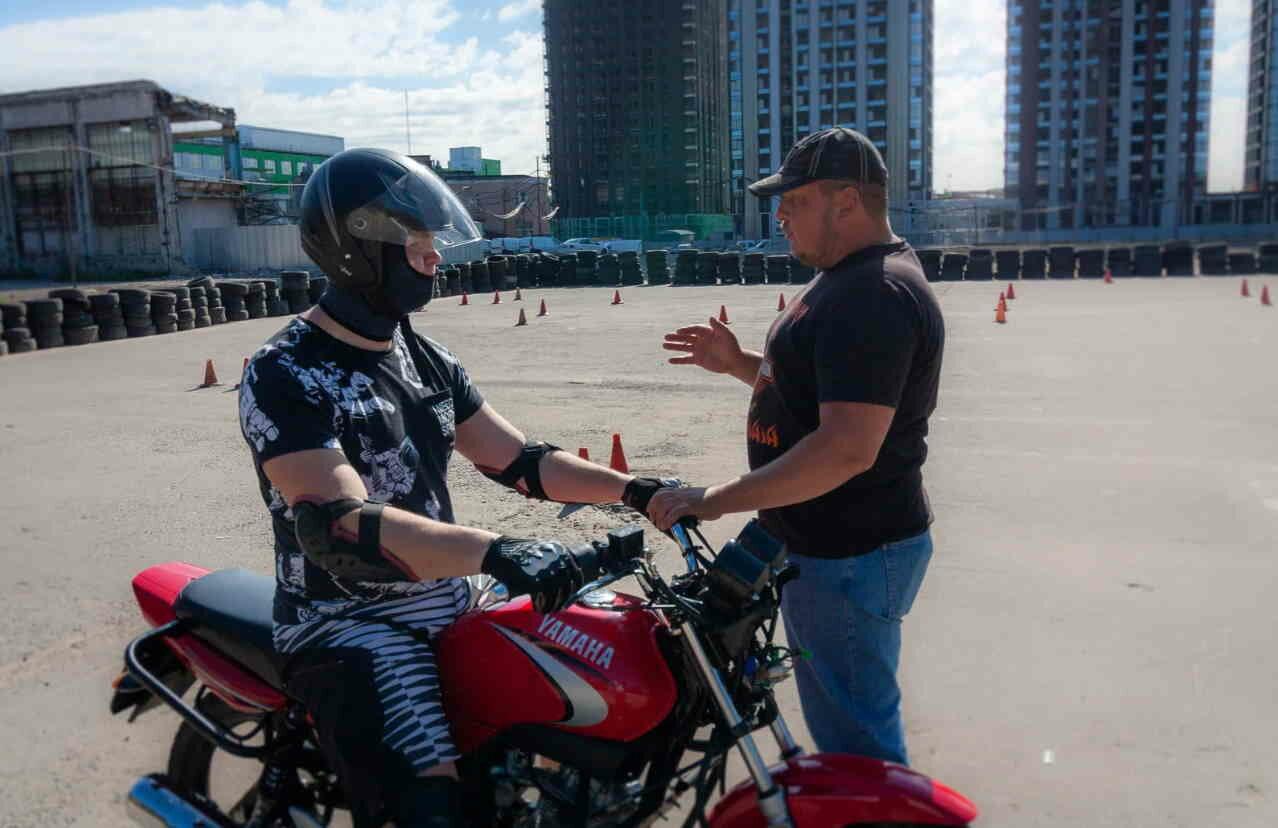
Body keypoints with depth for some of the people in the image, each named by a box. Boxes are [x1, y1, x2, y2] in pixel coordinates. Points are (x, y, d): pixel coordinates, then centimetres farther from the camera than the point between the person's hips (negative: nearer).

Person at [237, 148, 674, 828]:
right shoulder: (283, 376, -16)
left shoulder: (428, 360, 9)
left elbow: (517, 461, 9)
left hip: (449, 600, 8)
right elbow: (339, 525, -29)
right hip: (351, 624, -7)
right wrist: (495, 550, -41)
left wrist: (632, 489, -4)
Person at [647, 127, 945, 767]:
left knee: (855, 743, 4)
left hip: (848, 558, -11)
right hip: (829, 544, 11)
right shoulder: (851, 279, 12)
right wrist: (739, 364, 10)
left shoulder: (873, 296, -23)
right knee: (844, 722, 25)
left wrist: (715, 500, -27)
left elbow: (847, 448, -31)